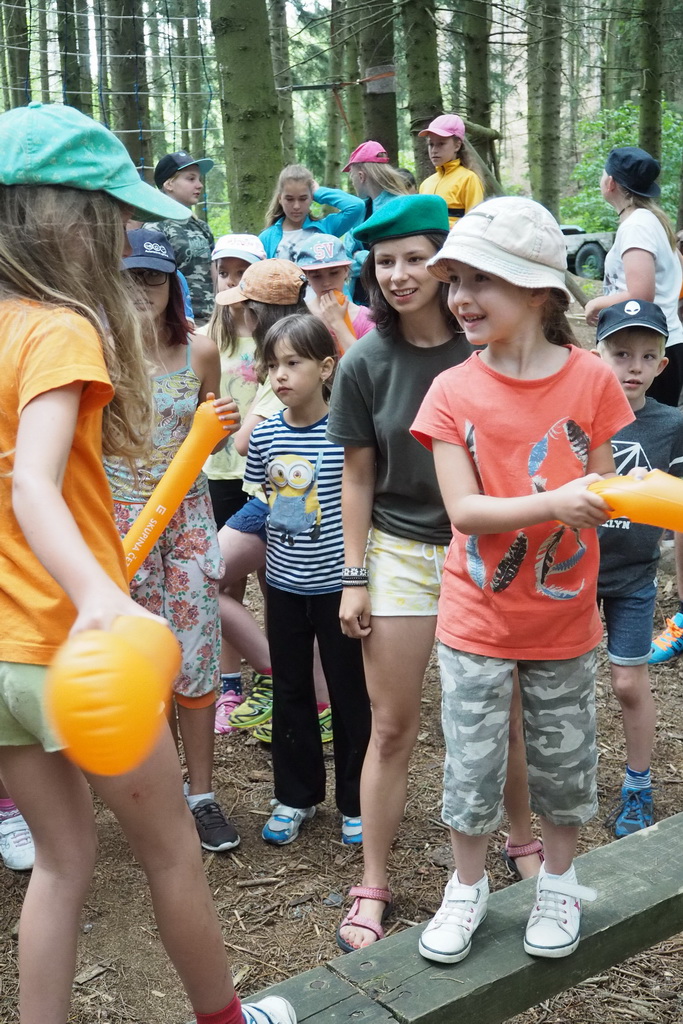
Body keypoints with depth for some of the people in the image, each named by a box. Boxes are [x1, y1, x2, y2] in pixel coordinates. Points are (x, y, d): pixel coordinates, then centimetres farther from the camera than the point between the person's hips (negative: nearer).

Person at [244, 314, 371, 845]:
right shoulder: (266, 434, -1)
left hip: (336, 580, -4)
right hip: (285, 583, 4)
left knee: (348, 692, 8)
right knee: (290, 691, 15)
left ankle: (355, 802, 25)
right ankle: (296, 795, 31)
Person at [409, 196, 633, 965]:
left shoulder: (590, 380, -8)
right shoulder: (452, 391, -8)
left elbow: (600, 495, -2)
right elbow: (464, 509, -16)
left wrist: (607, 498, -24)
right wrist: (552, 502, -29)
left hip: (563, 620, 0)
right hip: (476, 620, 0)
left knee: (562, 759, 16)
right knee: (470, 764, 10)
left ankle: (558, 884, 41)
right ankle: (467, 890, 34)